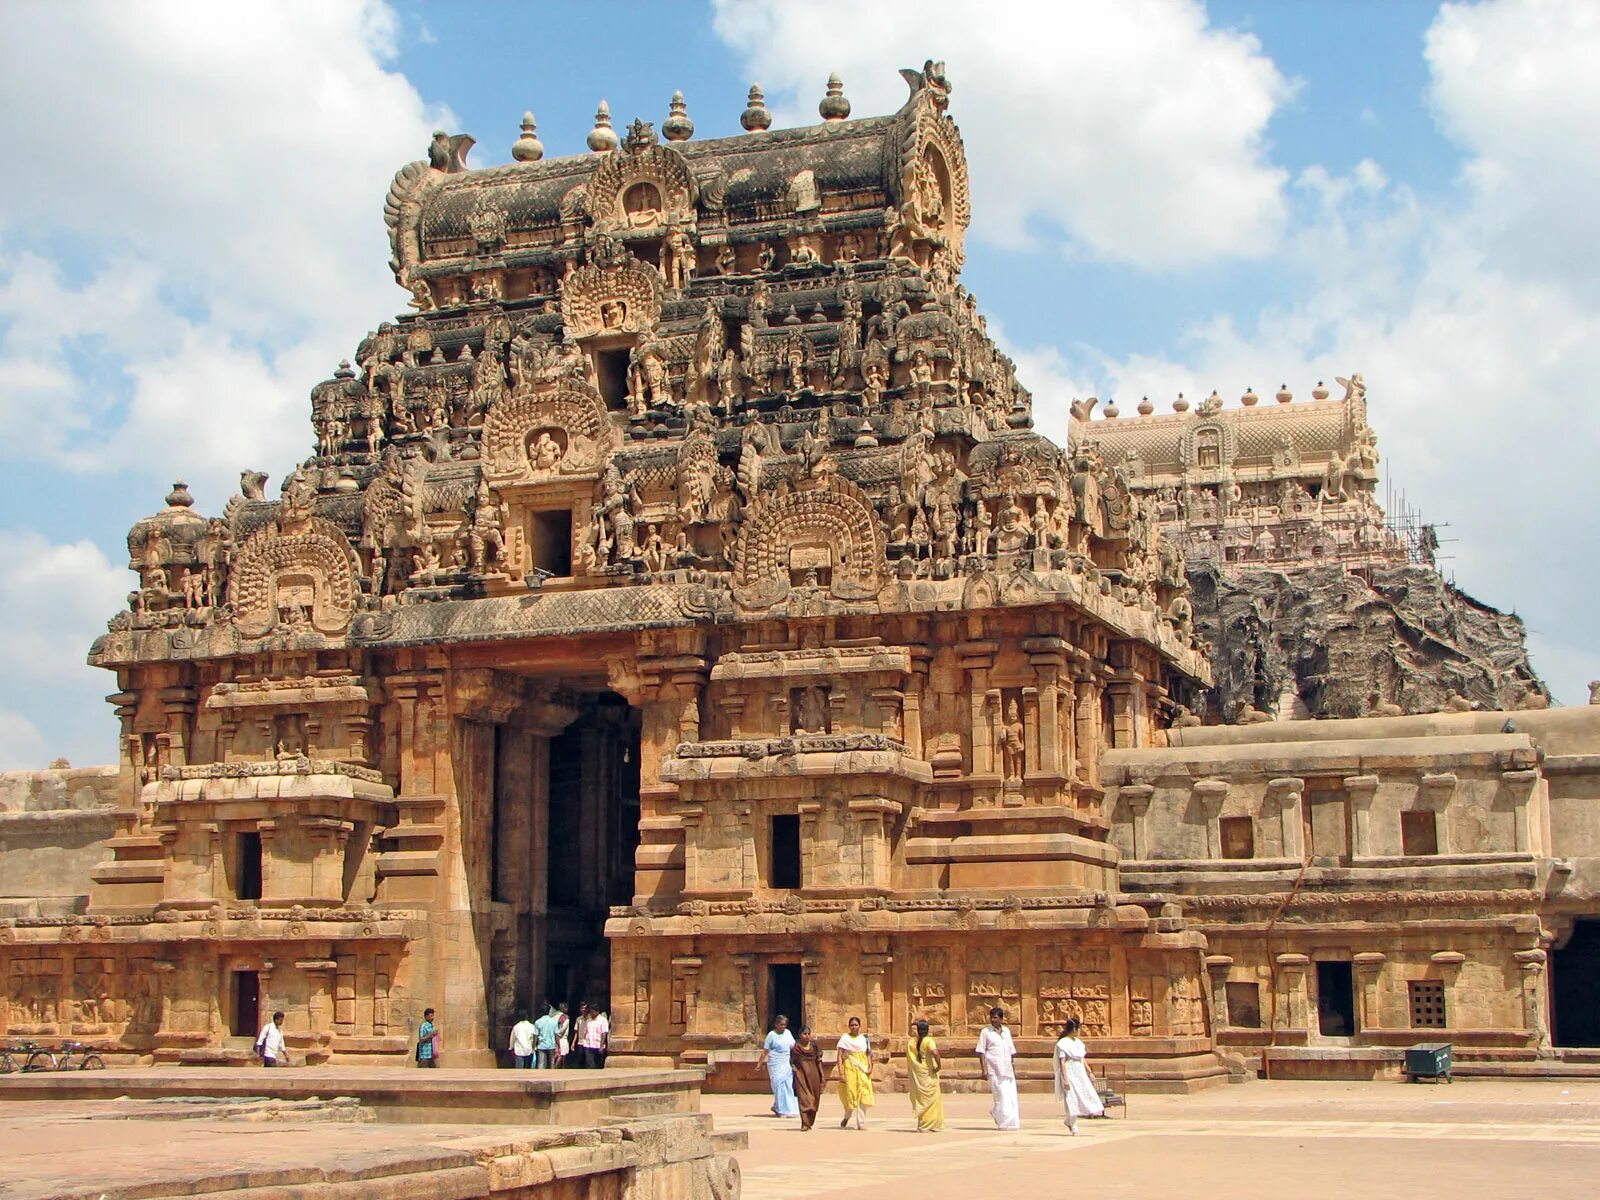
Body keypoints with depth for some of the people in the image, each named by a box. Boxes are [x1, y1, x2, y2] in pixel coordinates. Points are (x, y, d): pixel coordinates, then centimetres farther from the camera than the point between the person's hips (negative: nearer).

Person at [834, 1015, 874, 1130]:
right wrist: (840, 1073, -11)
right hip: (849, 1070, -2)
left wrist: (870, 1067, -2)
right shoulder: (845, 1038, 1)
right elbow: (839, 1056, -3)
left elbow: (868, 1054, 16)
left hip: (863, 1072, 2)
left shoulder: (864, 1039, 10)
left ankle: (861, 1123, -4)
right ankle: (847, 1117, 28)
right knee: (850, 1096, 0)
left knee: (863, 1097, -7)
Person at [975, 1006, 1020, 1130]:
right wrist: (984, 1070, -10)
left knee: (1011, 1096, 3)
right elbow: (981, 1052, -2)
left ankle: (1012, 1122, 18)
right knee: (1001, 1096, -6)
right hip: (994, 1069, -4)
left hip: (1007, 1069, 4)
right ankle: (1005, 1122, 0)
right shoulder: (986, 1032, 0)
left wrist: (1014, 1068, 15)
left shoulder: (1006, 1031, 13)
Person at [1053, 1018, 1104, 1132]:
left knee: (1087, 1096, 4)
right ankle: (1074, 1127, 6)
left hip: (1080, 1075, 8)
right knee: (1072, 1100, -4)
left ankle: (1069, 1121, 20)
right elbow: (1062, 1062, -16)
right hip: (1070, 1075, -8)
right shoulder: (1063, 1044, -11)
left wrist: (1089, 1072, 15)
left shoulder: (1078, 1042, 12)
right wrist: (1065, 1079, -21)